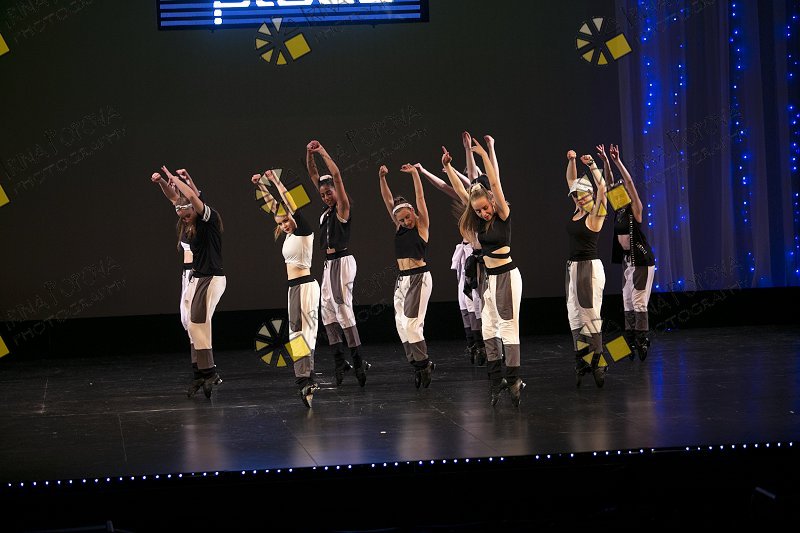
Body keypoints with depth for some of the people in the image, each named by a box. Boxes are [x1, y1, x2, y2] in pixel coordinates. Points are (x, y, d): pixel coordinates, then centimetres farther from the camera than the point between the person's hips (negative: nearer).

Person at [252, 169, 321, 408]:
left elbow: (291, 205, -16)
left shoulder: (304, 231, -8)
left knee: (305, 331, -15)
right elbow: (274, 205, 21)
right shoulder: (290, 235, 13)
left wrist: (276, 181, -12)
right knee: (297, 331, 10)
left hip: (305, 285, -9)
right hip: (294, 287, 9)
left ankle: (305, 381, -22)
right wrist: (261, 186, 20)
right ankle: (307, 380, 14)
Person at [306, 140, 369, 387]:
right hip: (329, 263, 9)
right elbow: (314, 176, 15)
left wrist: (323, 153, -14)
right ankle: (339, 359, 10)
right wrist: (309, 154, 4)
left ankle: (357, 360, -12)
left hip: (342, 262, -9)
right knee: (328, 310, 8)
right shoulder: (328, 209, 13)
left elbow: (336, 175, -18)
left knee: (343, 309, -12)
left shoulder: (343, 208, -7)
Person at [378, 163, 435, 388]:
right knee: (401, 324, 2)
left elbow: (420, 198, -12)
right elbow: (388, 201, 8)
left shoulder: (422, 225, -3)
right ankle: (419, 366, 7)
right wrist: (382, 178, -2)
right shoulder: (399, 226, 11)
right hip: (402, 279, 7)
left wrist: (414, 174, -19)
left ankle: (423, 364, -4)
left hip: (419, 278, -7)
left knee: (412, 323, -14)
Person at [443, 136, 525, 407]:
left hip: (506, 275, -8)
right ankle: (495, 379, 12)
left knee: (508, 327, -7)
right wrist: (447, 166, 9)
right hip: (490, 277, 8)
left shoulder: (503, 215, -10)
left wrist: (486, 154, -22)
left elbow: (495, 183, -20)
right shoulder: (480, 220, 7)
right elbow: (460, 191, 11)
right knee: (489, 328, 8)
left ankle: (513, 379, -5)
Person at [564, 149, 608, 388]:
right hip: (573, 267, 8)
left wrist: (592, 166, -25)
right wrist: (571, 161, 8)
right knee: (575, 316, 7)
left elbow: (602, 188, -25)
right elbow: (571, 181, 19)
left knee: (590, 315, -7)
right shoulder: (577, 211, 10)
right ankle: (581, 362, 11)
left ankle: (596, 363, -4)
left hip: (590, 267, -8)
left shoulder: (595, 214, -9)